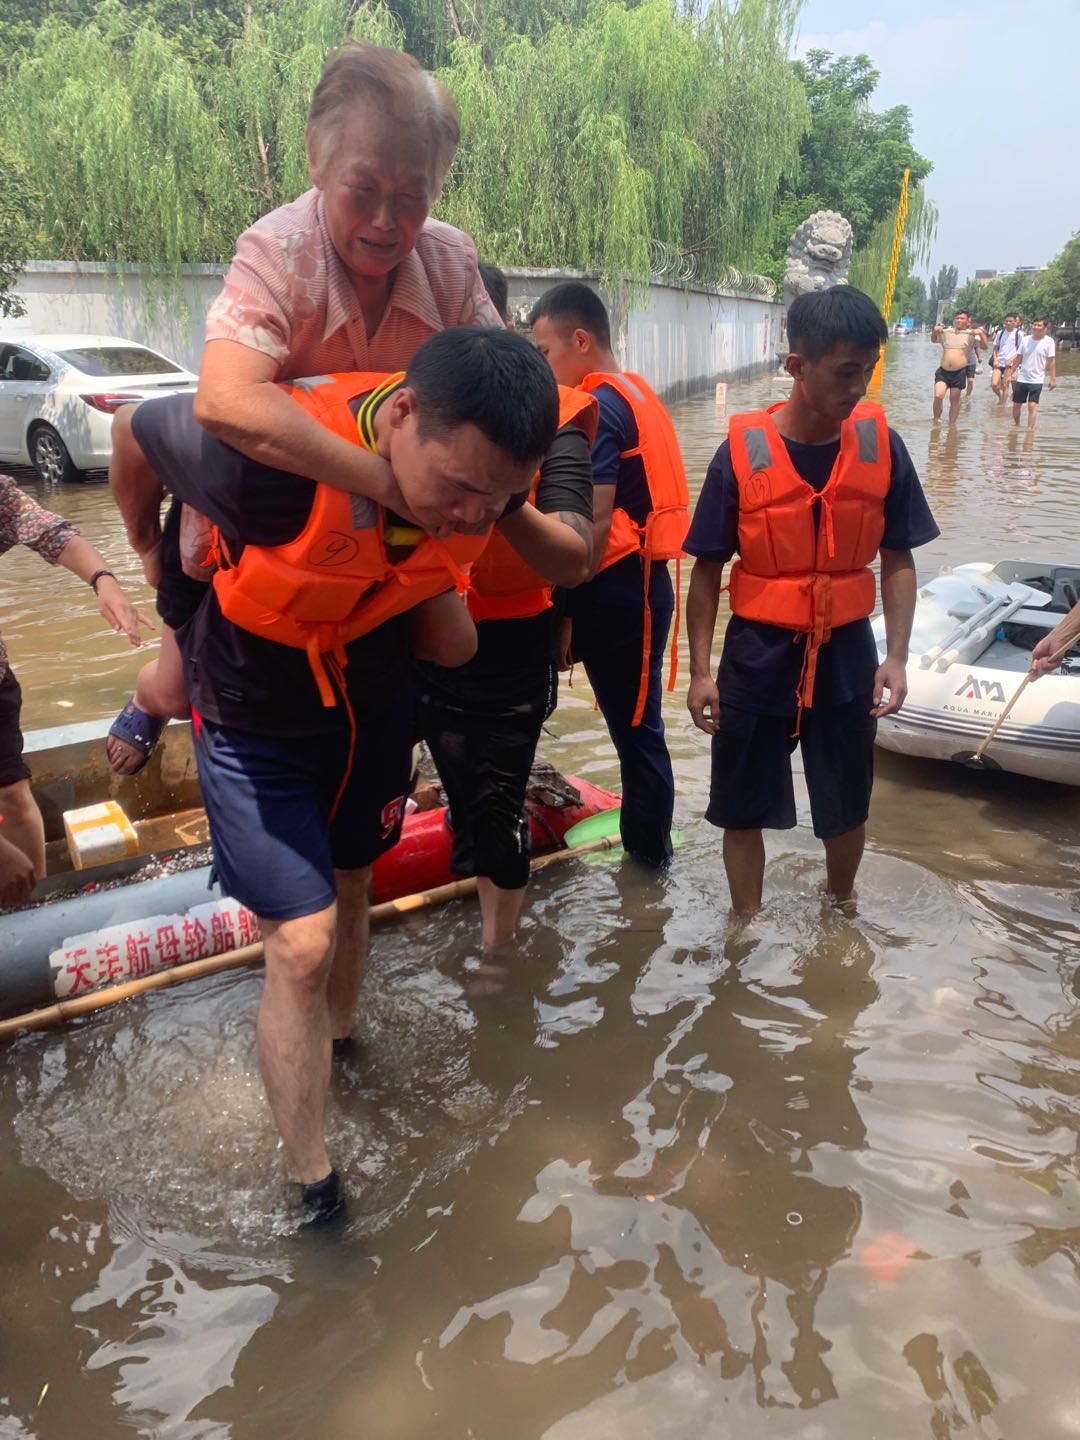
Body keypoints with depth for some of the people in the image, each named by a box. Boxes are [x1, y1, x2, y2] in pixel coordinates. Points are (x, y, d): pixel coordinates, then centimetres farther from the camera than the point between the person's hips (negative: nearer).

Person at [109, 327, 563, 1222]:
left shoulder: (487, 470, -23)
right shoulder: (267, 452, -38)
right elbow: (137, 432, -15)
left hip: (375, 700, 5)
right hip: (256, 714, -4)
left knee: (350, 885, 23)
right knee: (303, 945, -9)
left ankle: (339, 1047, 51)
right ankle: (314, 1185, 11)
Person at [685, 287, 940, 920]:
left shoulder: (882, 445, -7)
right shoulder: (742, 451, -12)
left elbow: (898, 561, 0)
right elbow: (708, 569, -5)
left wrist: (896, 656, -10)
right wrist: (701, 670, -7)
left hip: (845, 652, 2)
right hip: (757, 654, -1)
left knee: (847, 805, 16)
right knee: (744, 807, 9)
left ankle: (841, 908, 44)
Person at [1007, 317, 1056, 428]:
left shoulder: (1049, 341, -6)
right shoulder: (1025, 340, 2)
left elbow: (1052, 360, -7)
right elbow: (1018, 358, 8)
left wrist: (1053, 378, -12)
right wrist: (1010, 374, 6)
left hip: (1036, 380, -4)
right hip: (1021, 378, 4)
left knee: (1032, 406, -10)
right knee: (1016, 405, 10)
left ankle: (1030, 429, -8)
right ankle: (1016, 425, 30)